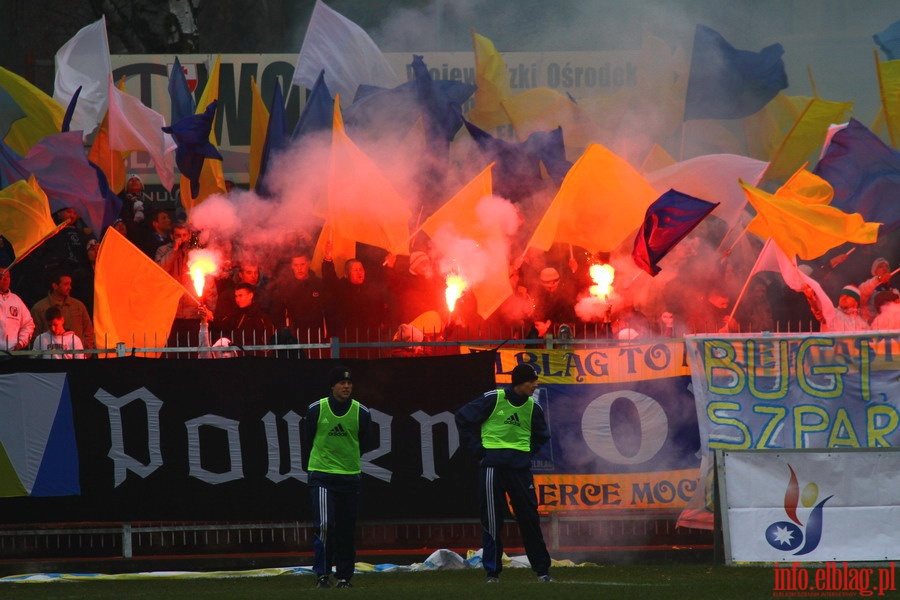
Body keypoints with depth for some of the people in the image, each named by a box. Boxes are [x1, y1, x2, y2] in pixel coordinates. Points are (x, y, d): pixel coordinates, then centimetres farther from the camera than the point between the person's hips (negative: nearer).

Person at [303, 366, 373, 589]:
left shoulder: (361, 413, -1)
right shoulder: (316, 410, -5)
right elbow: (308, 441, 10)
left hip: (350, 477, 2)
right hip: (321, 476, -2)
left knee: (346, 531, 6)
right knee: (324, 525, -17)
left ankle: (344, 577, 17)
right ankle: (322, 574, -8)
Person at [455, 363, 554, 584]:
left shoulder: (533, 408, 4)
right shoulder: (493, 399, -7)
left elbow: (542, 436, 22)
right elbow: (462, 418, 1)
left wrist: (527, 452, 7)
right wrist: (478, 447, -2)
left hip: (520, 468, 3)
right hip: (493, 466, -3)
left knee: (530, 519, 3)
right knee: (492, 520, 0)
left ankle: (542, 570, 9)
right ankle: (492, 572, 8)